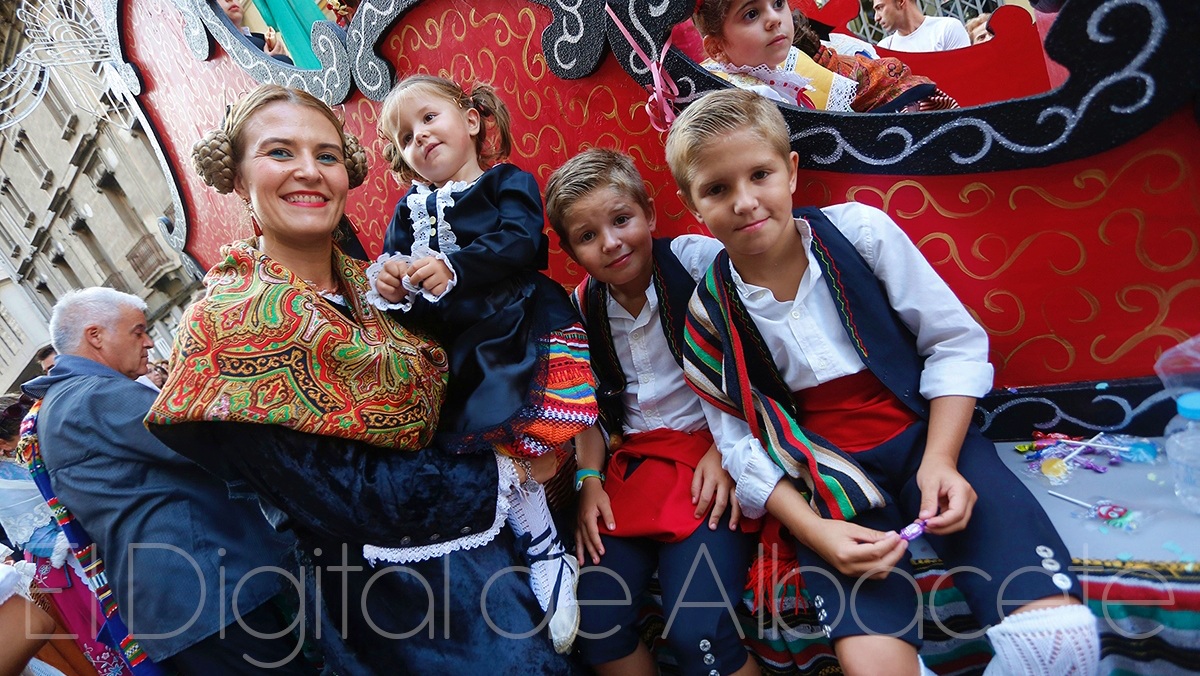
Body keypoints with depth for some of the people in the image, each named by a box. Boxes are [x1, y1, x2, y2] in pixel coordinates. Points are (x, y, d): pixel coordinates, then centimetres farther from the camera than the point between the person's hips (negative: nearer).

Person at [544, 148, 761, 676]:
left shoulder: (699, 260, -9)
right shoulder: (582, 307, 6)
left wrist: (725, 452, -12)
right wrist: (589, 479, 2)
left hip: (712, 449, -4)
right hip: (634, 460, 5)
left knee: (696, 632, -19)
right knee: (592, 621, -7)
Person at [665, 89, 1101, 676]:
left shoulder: (860, 231, -6)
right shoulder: (711, 313, -3)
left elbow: (956, 341, 0)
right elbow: (742, 442, -2)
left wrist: (939, 458, -11)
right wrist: (814, 531, -15)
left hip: (926, 431, 1)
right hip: (827, 475, 0)